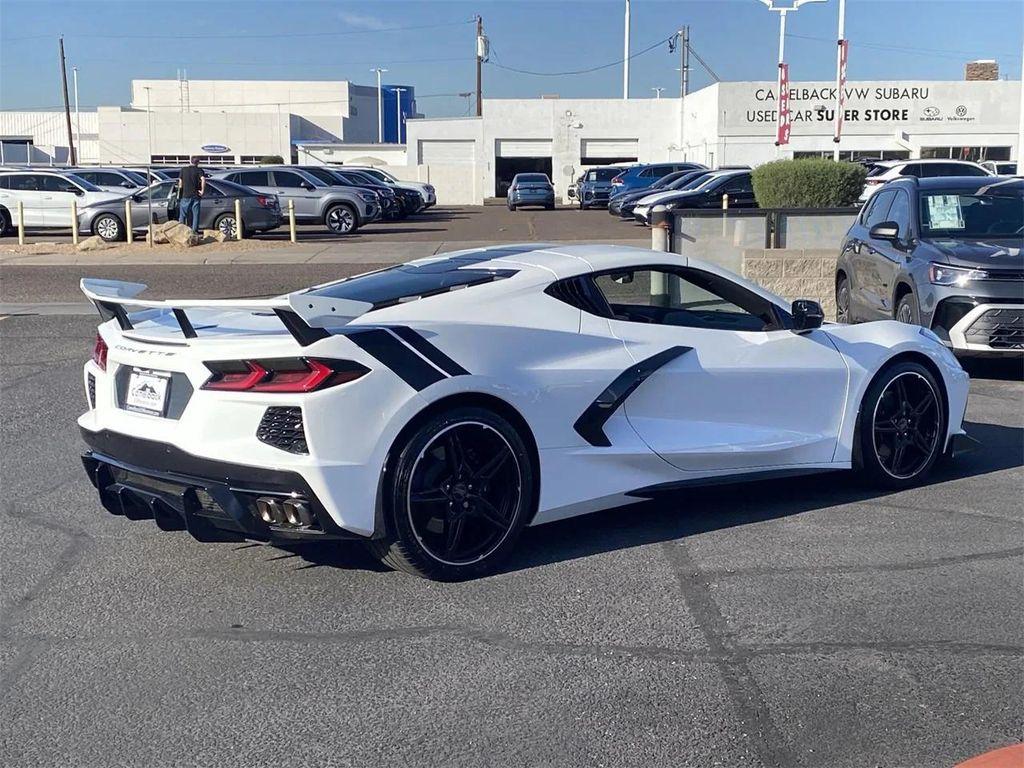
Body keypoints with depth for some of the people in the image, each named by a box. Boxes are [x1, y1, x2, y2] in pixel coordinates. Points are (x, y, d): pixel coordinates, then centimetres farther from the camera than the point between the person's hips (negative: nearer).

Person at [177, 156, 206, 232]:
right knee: (195, 214, 4)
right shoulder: (199, 170, -2)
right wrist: (202, 191, -12)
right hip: (195, 195, -1)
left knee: (182, 214, 8)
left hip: (185, 195, 1)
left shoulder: (183, 169, 6)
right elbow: (203, 179, -19)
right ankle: (194, 230, 1)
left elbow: (180, 183, 6)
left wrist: (179, 193, 14)